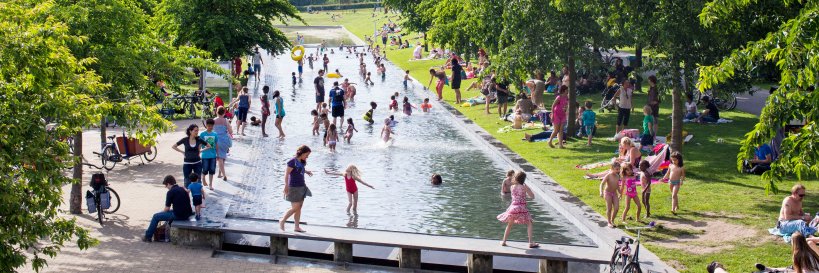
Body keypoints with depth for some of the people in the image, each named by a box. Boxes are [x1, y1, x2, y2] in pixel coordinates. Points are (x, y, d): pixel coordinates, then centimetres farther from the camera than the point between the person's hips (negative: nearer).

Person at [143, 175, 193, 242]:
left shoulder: (170, 192, -10)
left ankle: (148, 237, 15)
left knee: (156, 217, 7)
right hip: (187, 214, 8)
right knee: (170, 212, 36)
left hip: (178, 215, -8)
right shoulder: (182, 189, 12)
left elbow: (167, 208, -7)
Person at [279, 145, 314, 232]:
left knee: (299, 208, 9)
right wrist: (286, 186, -23)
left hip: (302, 187, 8)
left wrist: (306, 171, 15)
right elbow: (286, 174, -18)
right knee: (295, 208, -6)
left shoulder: (301, 162, 8)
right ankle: (282, 221, 13)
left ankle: (296, 227, 14)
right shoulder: (293, 161, -15)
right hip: (294, 188, -8)